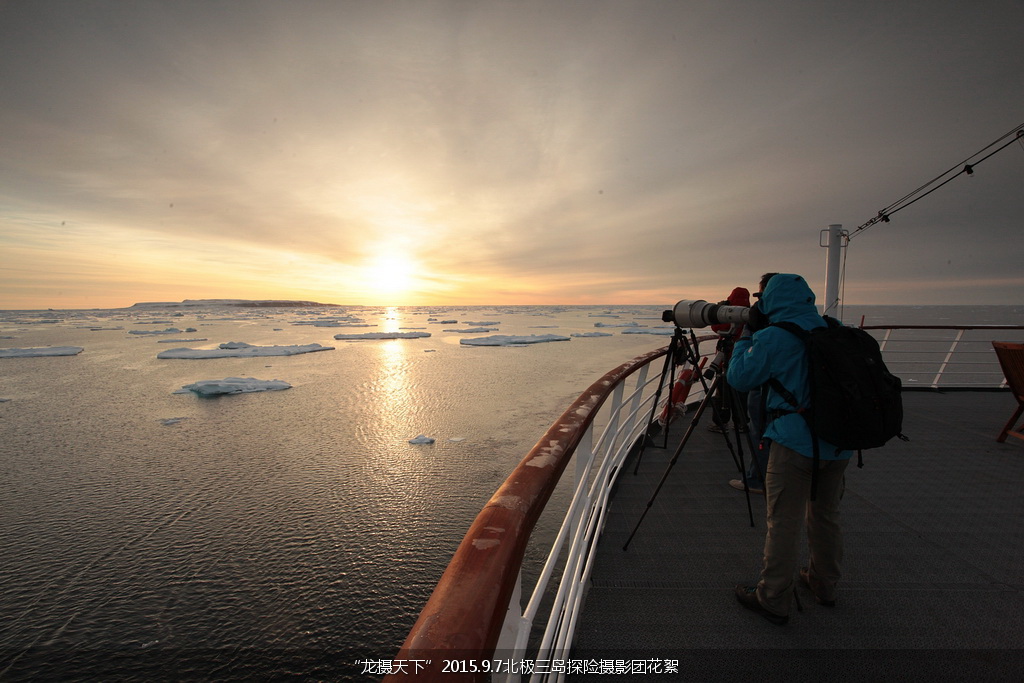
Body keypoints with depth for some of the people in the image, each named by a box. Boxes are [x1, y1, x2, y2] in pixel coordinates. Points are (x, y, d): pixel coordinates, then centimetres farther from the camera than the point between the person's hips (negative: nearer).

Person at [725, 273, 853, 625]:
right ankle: (824, 585, 39)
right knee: (826, 517, 22)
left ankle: (773, 600, 14)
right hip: (839, 440, 7)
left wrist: (745, 337, 5)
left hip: (795, 441, -7)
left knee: (784, 523, 3)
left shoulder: (773, 337, -14)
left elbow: (738, 378, -8)